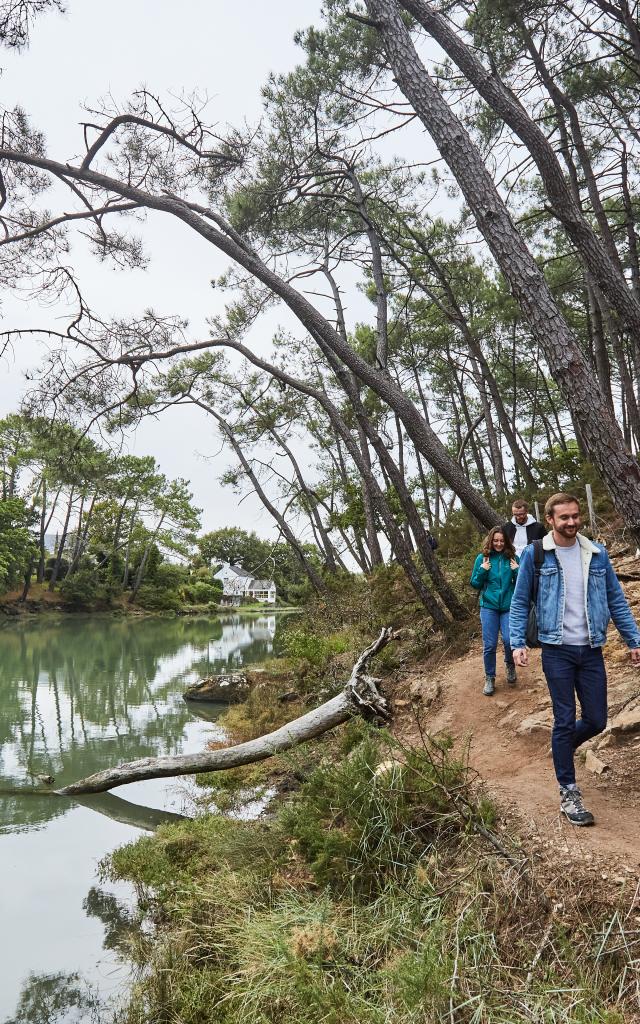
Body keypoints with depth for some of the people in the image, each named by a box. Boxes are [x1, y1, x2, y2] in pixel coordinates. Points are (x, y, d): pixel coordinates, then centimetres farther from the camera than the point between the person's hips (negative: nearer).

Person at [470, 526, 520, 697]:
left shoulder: (512, 558, 1)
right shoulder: (482, 558, 1)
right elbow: (475, 584, 5)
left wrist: (517, 571, -14)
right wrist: (482, 571, -11)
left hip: (508, 607, 0)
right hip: (489, 607, 0)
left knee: (509, 640, -13)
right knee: (489, 645, 2)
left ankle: (510, 665, 19)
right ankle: (489, 678, 19)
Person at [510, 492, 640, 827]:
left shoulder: (597, 553, 4)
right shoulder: (534, 555, -5)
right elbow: (519, 603, -1)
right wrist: (517, 643, -10)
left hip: (591, 651, 3)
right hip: (557, 651, -3)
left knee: (596, 720, 8)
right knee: (565, 721, 1)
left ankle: (563, 747, 39)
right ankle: (568, 794, 16)